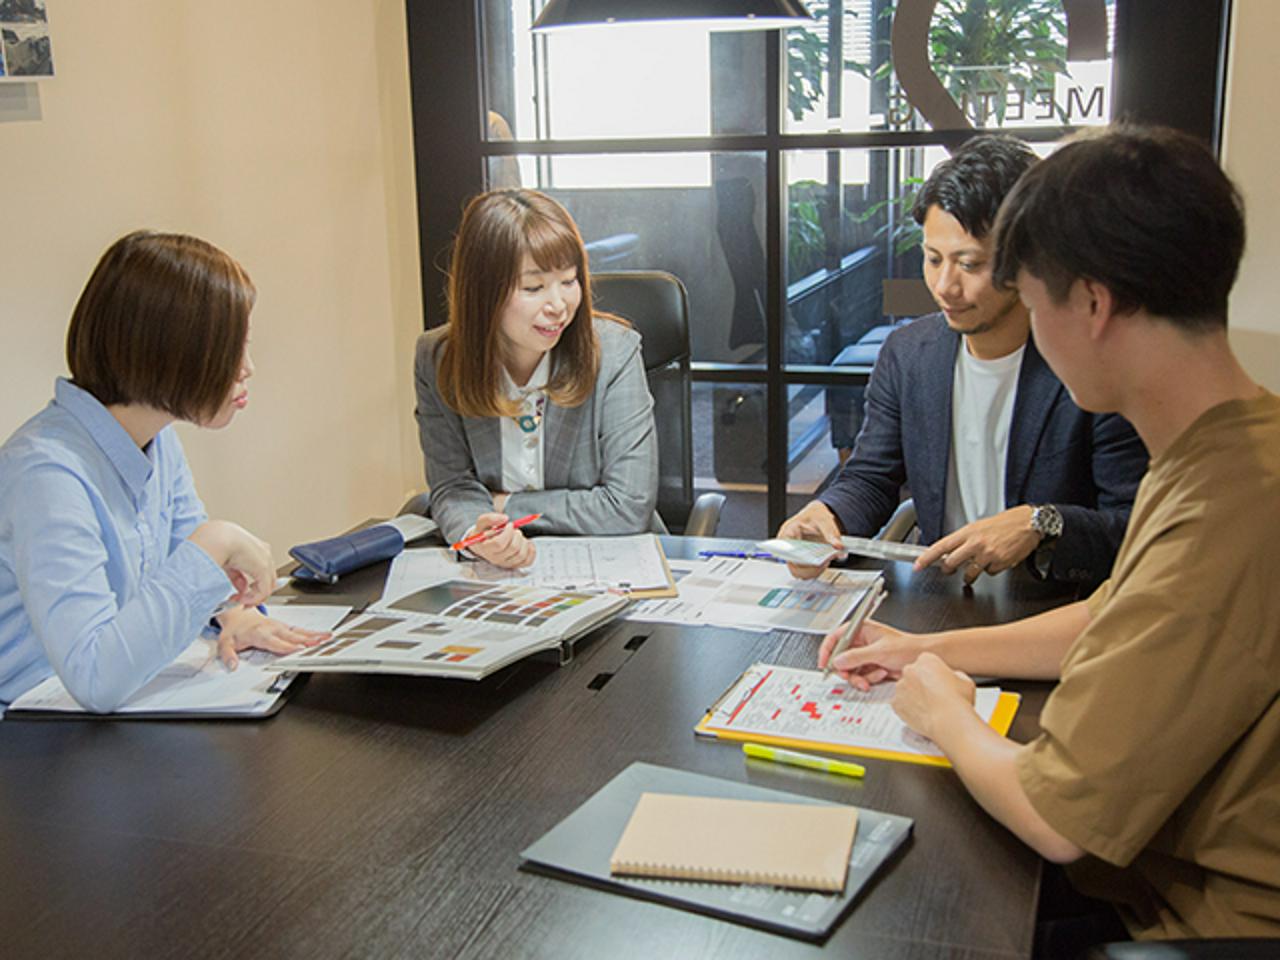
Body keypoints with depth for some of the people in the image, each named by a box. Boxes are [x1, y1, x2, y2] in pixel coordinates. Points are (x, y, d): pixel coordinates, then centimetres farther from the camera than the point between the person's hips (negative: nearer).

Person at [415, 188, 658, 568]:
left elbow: (630, 508, -14)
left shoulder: (614, 352, -12)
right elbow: (453, 488, -3)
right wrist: (478, 533, -26)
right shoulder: (438, 360, -4)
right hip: (493, 577, 2)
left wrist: (504, 505, -10)